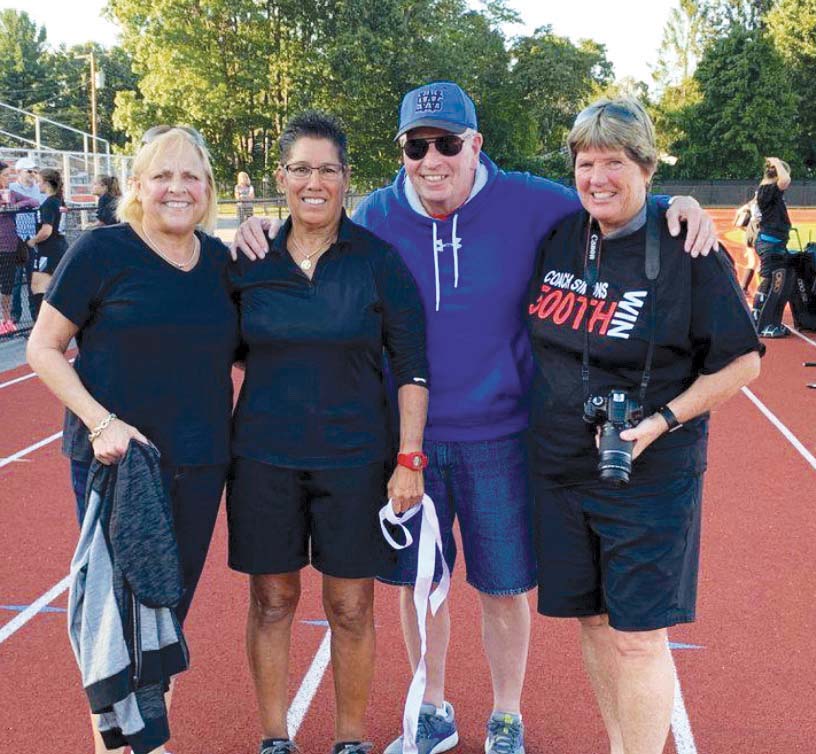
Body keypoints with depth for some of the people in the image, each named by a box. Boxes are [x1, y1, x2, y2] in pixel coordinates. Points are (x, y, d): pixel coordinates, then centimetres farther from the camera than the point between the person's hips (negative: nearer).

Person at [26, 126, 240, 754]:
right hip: (116, 461, -4)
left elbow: (235, 350, 18)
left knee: (172, 606, 15)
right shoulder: (101, 250, -7)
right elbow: (43, 350, -5)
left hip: (199, 466, 5)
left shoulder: (217, 257, 7)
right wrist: (100, 421, -19)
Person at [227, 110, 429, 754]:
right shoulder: (248, 259, 1)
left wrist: (410, 459, -8)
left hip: (354, 460, -1)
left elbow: (413, 367, -3)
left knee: (352, 609, 6)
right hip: (264, 459, 2)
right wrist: (226, 443, 6)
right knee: (272, 602, 10)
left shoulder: (378, 260, -4)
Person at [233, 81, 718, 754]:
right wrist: (264, 238, -7)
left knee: (503, 589, 10)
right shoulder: (378, 216, -2)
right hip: (405, 437, 2)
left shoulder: (528, 204, -8)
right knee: (415, 580, 15)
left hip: (498, 440, -2)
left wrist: (675, 207, -17)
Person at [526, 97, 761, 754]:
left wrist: (662, 421, -17)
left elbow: (742, 361, -7)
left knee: (638, 635, -1)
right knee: (593, 620, 16)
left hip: (649, 475, -5)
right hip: (559, 468, 5)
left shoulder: (686, 250, -11)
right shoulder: (559, 237, 3)